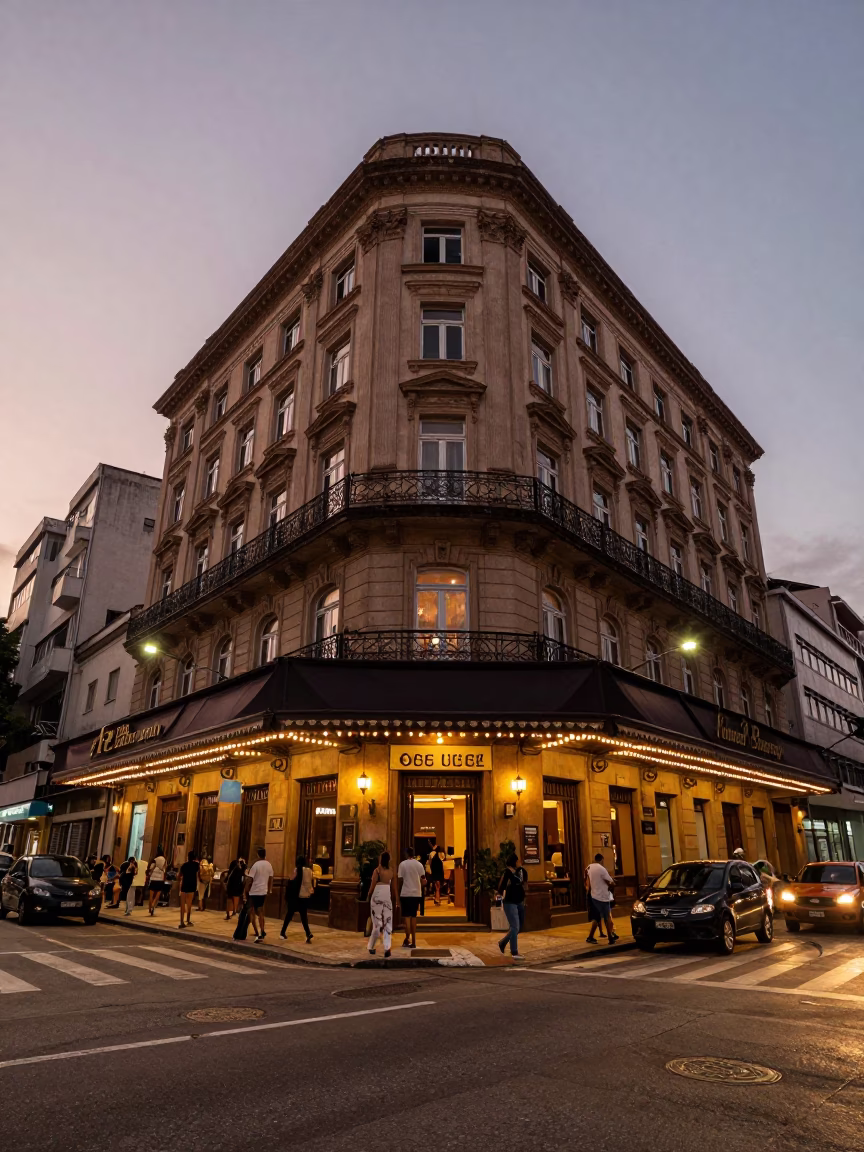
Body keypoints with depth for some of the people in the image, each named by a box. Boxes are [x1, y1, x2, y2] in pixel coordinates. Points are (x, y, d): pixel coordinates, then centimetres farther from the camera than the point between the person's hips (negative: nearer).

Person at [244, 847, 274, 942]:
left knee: (252, 913, 3)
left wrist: (246, 891, -3)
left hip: (254, 892, -6)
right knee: (260, 912, 20)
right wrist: (269, 891, 18)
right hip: (263, 892, 6)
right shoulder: (269, 865, 3)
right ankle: (262, 932, 24)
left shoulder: (256, 865, -15)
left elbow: (249, 880, -14)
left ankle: (258, 934, -6)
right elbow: (271, 879, 9)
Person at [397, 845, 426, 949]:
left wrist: (398, 893, 4)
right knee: (413, 917, 11)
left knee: (407, 916, 3)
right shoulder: (419, 864, 4)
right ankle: (413, 941, 11)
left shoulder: (403, 864, -6)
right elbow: (423, 880, 1)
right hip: (417, 893, 3)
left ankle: (407, 939, -6)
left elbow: (400, 880, -6)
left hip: (405, 893, -3)